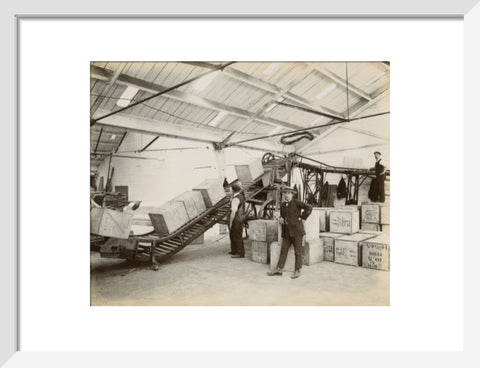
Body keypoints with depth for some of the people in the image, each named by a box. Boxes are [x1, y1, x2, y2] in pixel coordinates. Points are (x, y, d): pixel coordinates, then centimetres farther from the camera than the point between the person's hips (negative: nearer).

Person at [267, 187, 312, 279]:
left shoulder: (296, 202, -4)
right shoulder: (282, 205, 15)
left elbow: (309, 207, -12)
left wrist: (302, 217, -11)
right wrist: (280, 219, 4)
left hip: (296, 230, -6)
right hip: (286, 232, 6)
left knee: (298, 251, 2)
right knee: (283, 250, 7)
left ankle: (297, 271, 11)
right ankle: (279, 269, 12)